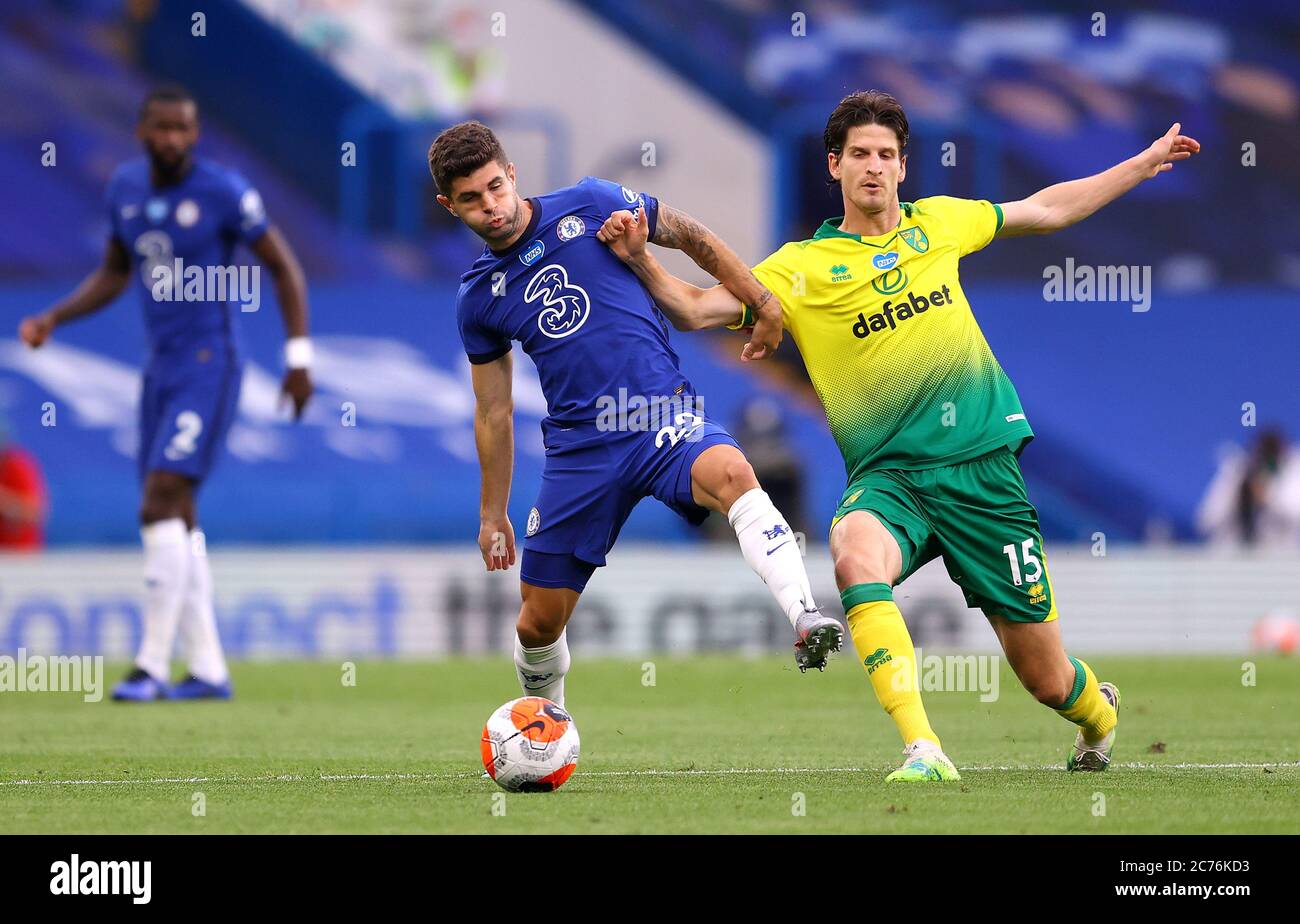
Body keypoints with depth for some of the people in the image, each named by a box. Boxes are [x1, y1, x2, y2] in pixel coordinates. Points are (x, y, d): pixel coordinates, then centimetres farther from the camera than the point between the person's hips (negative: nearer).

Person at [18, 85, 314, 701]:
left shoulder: (223, 191, -13)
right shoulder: (126, 185, 6)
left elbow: (284, 267, -5)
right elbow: (114, 274, 19)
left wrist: (299, 358, -8)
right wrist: (53, 319, 6)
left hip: (209, 366, -7)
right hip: (161, 367, 7)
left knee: (161, 506, -17)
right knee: (175, 519, 8)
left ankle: (152, 665, -14)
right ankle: (208, 670, 14)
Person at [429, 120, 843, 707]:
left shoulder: (589, 205, 0)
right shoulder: (478, 298, 9)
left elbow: (692, 238, 10)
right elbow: (493, 411, 18)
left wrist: (765, 306, 6)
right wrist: (492, 515, 20)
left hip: (666, 421, -3)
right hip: (579, 448, 3)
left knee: (731, 475, -37)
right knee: (539, 622, 4)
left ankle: (805, 620, -51)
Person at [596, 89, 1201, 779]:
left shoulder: (936, 223, 10)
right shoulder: (801, 268, 1)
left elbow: (1046, 209, 24)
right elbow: (698, 309, -4)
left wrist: (1146, 163, 30)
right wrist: (640, 260, -21)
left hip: (981, 464, 1)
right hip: (888, 475, -1)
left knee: (1044, 677, 3)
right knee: (854, 552, -39)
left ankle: (1099, 711, 42)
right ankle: (924, 753, -43)